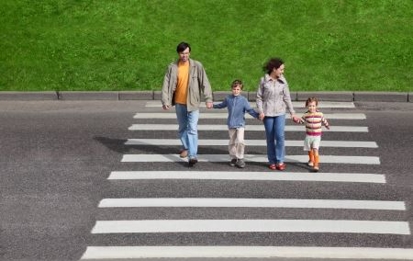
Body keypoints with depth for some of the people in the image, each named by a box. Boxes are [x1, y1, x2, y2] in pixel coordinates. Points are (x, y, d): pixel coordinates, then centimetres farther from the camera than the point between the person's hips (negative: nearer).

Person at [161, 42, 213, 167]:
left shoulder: (197, 66, -7)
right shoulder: (172, 67, -3)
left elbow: (204, 83, -8)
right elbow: (166, 85, -4)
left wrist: (208, 99, -16)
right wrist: (165, 101, -13)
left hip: (193, 103, -3)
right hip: (179, 103, 3)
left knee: (192, 129, -12)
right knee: (182, 128, 18)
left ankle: (192, 155, -16)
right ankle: (186, 147, 40)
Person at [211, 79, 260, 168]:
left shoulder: (243, 100, -8)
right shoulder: (228, 99, 4)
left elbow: (250, 110, -12)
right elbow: (222, 105, 24)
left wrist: (257, 115, -25)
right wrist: (213, 105, 34)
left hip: (240, 124, -4)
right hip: (231, 124, 4)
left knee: (240, 141, -18)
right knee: (232, 142, 10)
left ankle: (240, 158, -5)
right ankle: (233, 158, 24)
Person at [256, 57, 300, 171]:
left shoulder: (283, 81, 1)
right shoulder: (264, 80, -5)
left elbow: (287, 98, 6)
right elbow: (259, 97, -1)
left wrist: (292, 113, 6)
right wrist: (261, 111, -10)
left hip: (280, 112, 1)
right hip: (268, 113, -1)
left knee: (280, 136, -9)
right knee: (270, 138, 5)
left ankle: (280, 161, 2)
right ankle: (272, 161, 16)